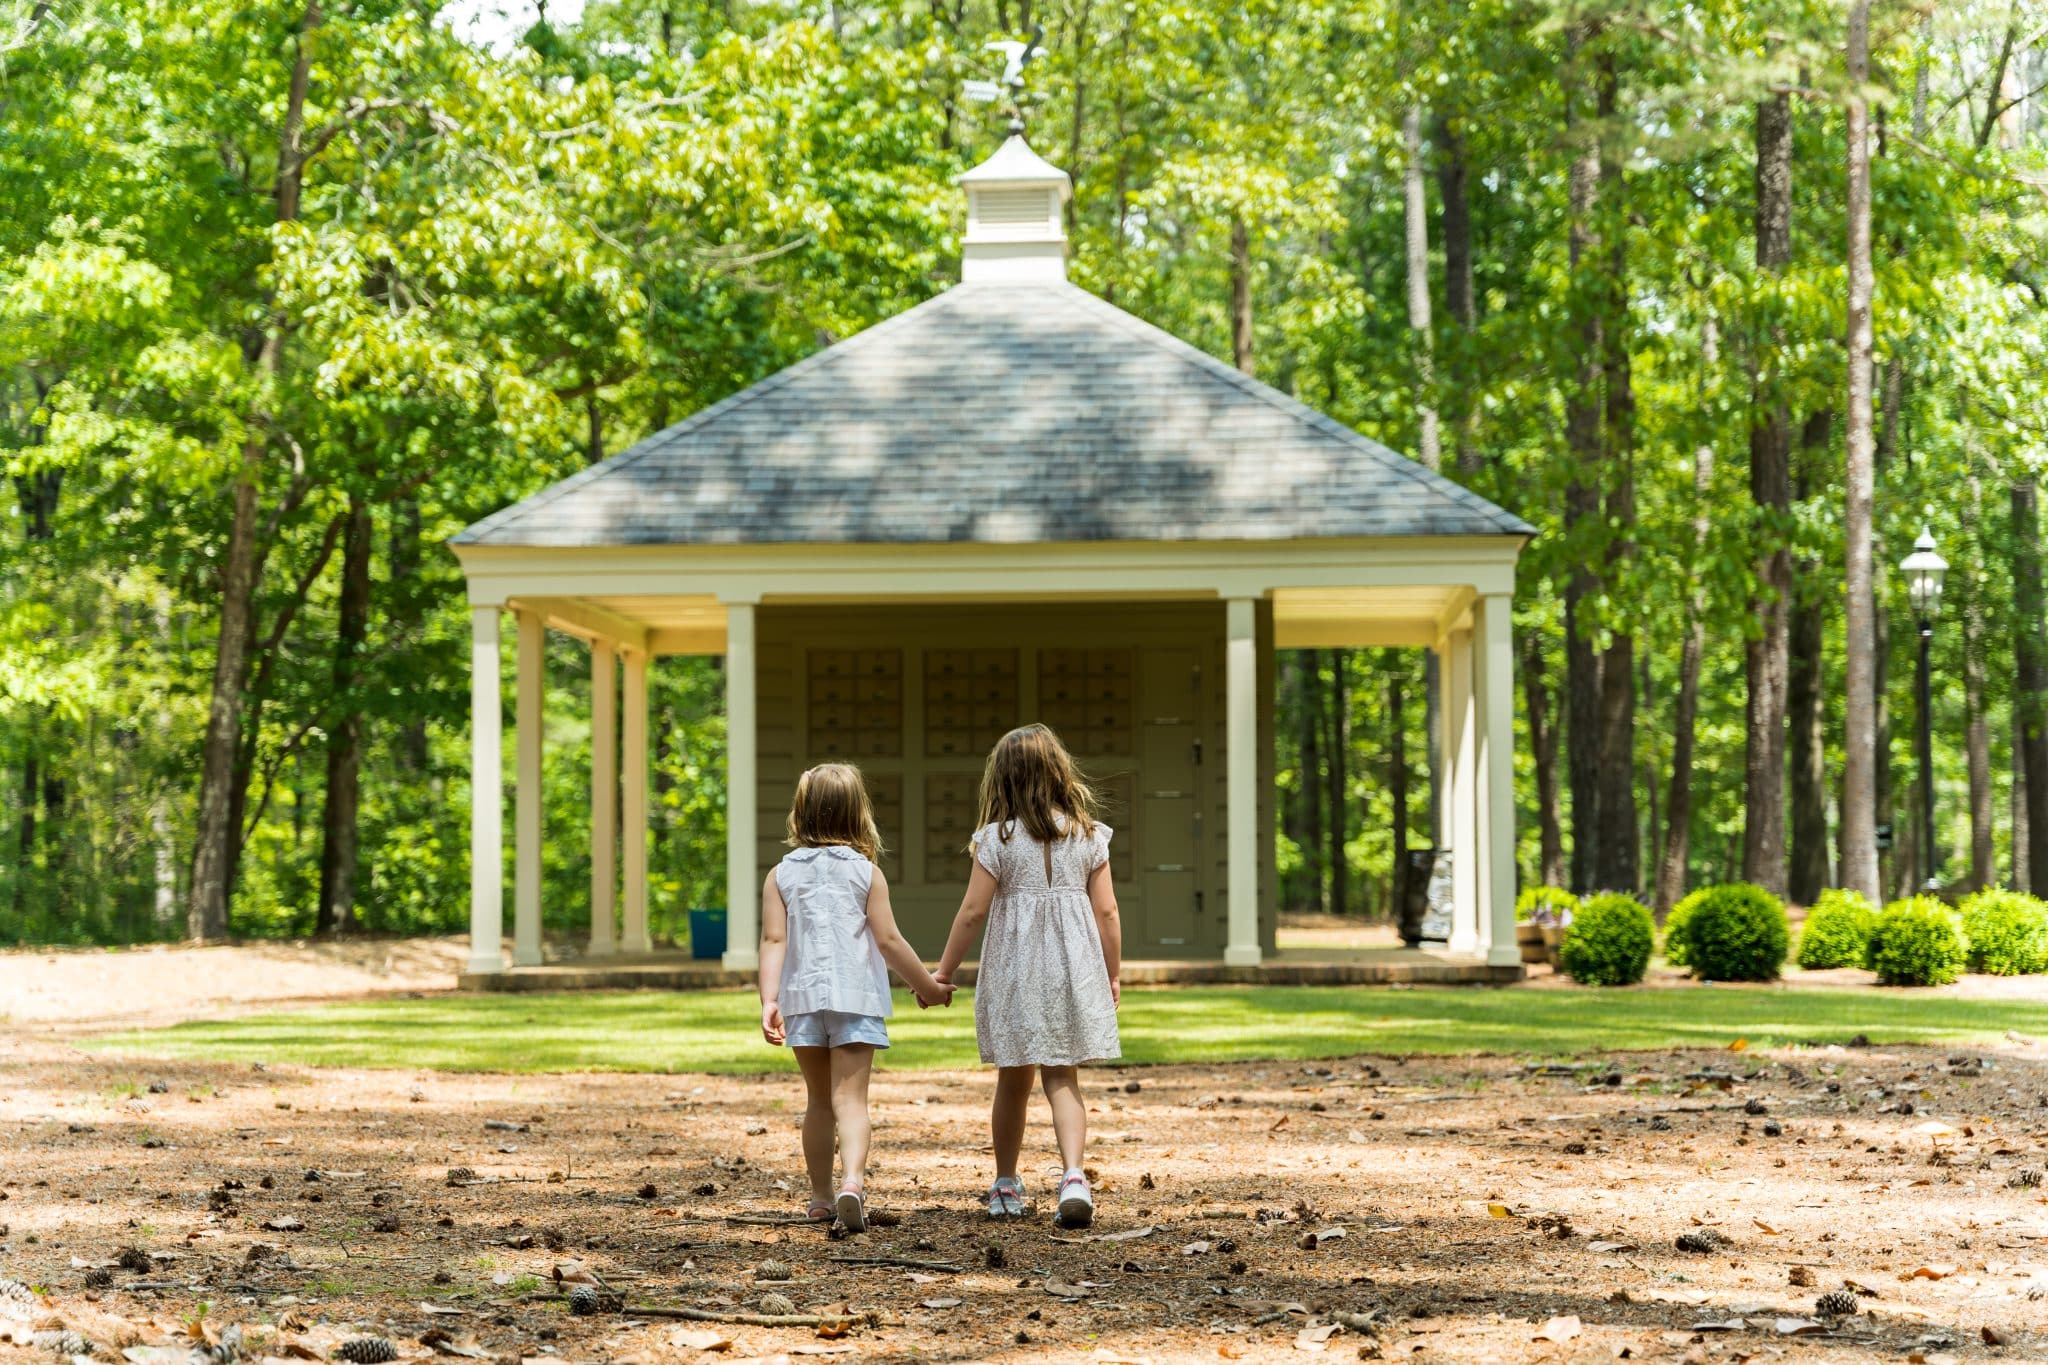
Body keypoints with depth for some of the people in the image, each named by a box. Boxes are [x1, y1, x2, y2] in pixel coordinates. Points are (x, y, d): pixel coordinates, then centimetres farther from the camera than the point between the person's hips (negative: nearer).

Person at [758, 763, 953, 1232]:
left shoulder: (781, 875, 4)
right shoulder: (867, 873, 0)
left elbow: (774, 940, -4)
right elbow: (888, 940, -2)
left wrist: (769, 1000, -8)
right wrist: (927, 986, 8)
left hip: (803, 997, 2)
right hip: (856, 997, -2)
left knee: (818, 1100, 16)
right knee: (850, 1097, -7)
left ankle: (821, 1198, 24)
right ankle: (853, 1180, -31)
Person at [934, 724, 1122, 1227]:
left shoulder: (998, 838, -6)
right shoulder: (1088, 833, 1)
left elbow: (973, 911, -7)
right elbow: (1106, 910, 1)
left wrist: (944, 971, 3)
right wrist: (1113, 974, 11)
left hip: (1014, 971, -1)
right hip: (1074, 968, 1)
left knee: (1013, 1079, 12)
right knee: (1062, 1078, 3)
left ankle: (1006, 1186, 24)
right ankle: (1073, 1175, -19)